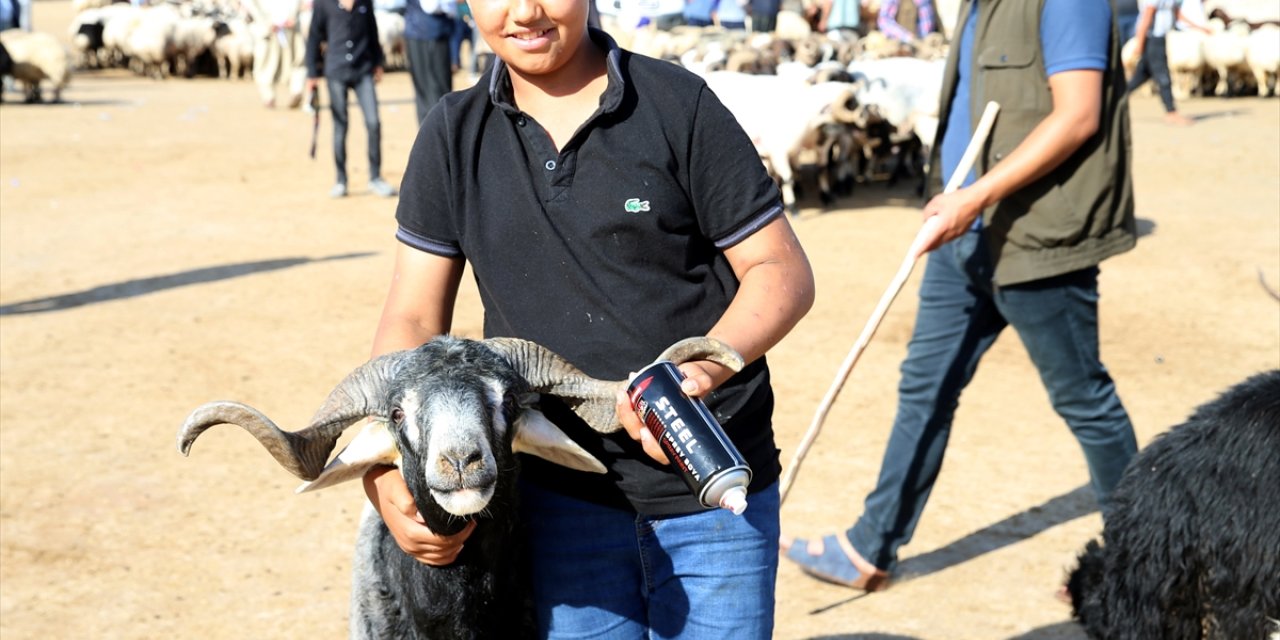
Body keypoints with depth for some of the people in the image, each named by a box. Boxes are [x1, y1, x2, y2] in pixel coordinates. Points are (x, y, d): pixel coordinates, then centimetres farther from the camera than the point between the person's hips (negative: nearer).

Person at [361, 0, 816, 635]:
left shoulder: (678, 104, -6)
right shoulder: (454, 135, 3)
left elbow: (782, 270, -6)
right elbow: (413, 320, 1)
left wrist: (703, 369, -24)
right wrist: (383, 474, -13)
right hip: (562, 497, 2)